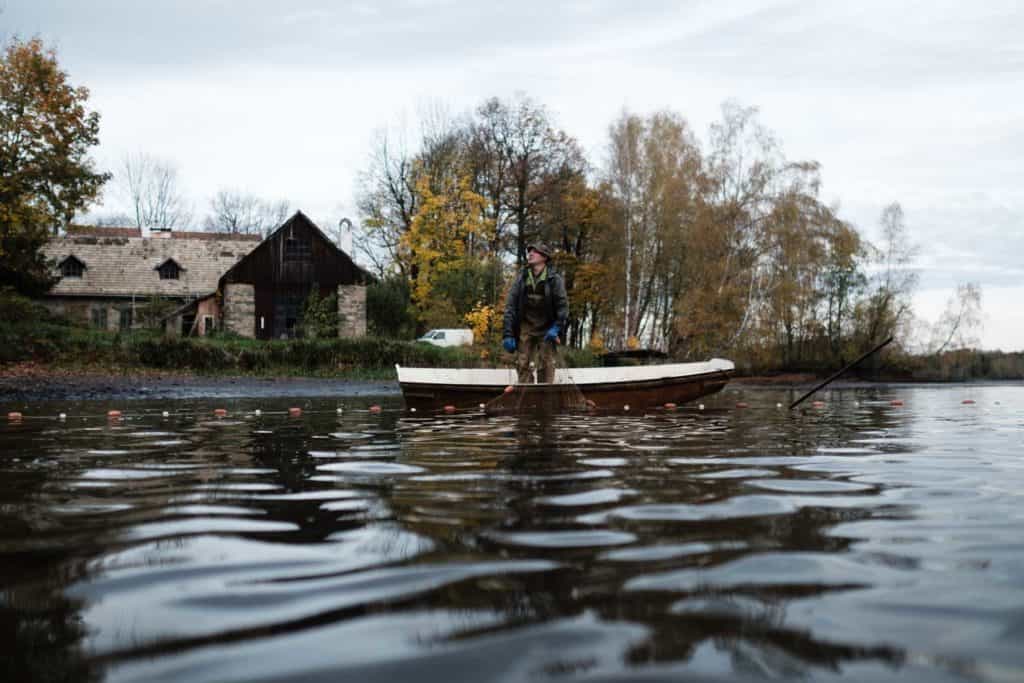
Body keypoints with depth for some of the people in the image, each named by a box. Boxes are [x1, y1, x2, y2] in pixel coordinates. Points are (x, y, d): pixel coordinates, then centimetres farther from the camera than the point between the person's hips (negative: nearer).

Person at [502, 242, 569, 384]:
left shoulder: (554, 279, -4)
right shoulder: (521, 278, 2)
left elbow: (563, 306, -4)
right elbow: (510, 306, 0)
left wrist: (556, 327, -17)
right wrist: (508, 334, -7)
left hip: (547, 329, -2)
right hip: (526, 328, 2)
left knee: (546, 365, -6)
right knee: (522, 364, -3)